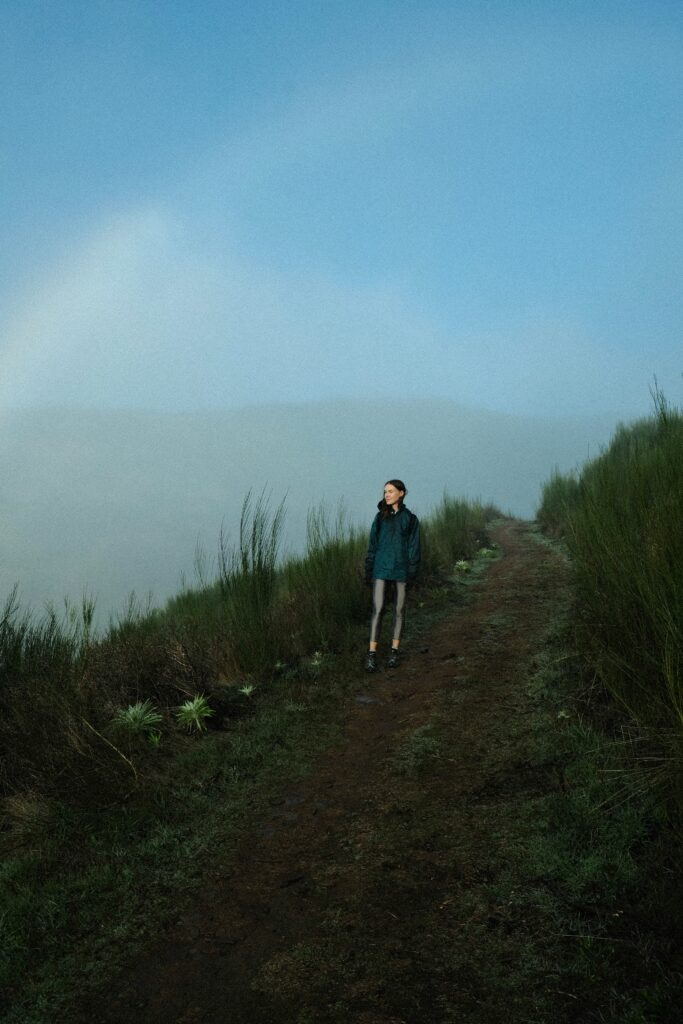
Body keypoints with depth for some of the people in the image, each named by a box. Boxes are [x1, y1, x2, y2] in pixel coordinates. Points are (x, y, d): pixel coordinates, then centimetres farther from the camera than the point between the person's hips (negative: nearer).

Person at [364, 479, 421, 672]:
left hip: (401, 571, -1)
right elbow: (373, 544, 8)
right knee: (377, 610, -5)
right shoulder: (380, 517, 7)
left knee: (399, 610, 6)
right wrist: (368, 570, 4)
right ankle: (371, 654, -5)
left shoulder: (410, 519, 0)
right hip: (381, 569, 1)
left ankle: (394, 651, 17)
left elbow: (414, 547, -2)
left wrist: (412, 573, -9)